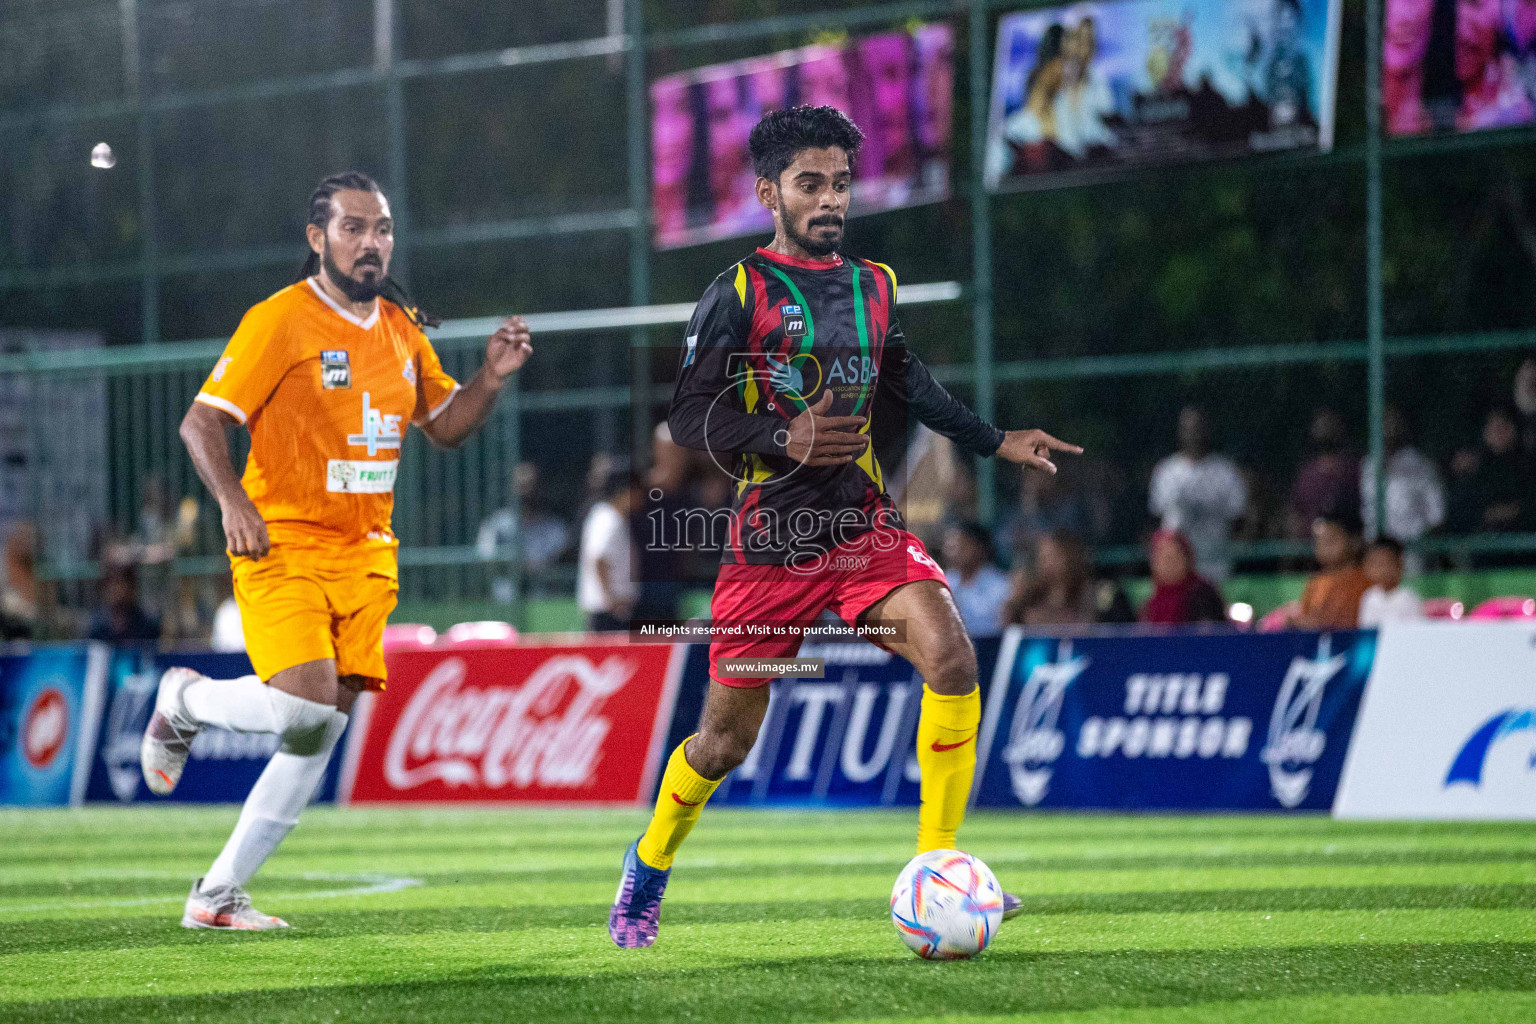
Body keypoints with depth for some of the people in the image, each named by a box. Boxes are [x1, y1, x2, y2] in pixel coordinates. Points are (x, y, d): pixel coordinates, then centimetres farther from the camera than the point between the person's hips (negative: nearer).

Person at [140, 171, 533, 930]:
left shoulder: (402, 327, 13)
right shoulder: (279, 321, -8)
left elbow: (445, 426, 22)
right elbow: (200, 423, -10)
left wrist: (491, 378, 2)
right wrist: (233, 499, -26)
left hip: (365, 555, 6)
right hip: (282, 547, -6)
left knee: (321, 735, 0)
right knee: (306, 708, -22)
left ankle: (218, 894, 8)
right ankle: (184, 701, 9)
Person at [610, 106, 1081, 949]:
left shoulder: (874, 287, 11)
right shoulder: (739, 294, -5)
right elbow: (689, 420, -9)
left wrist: (997, 443, 22)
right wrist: (786, 440, -23)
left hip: (864, 526, 3)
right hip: (770, 538, -3)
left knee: (952, 658, -23)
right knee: (726, 741, 4)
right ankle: (648, 867, 34)